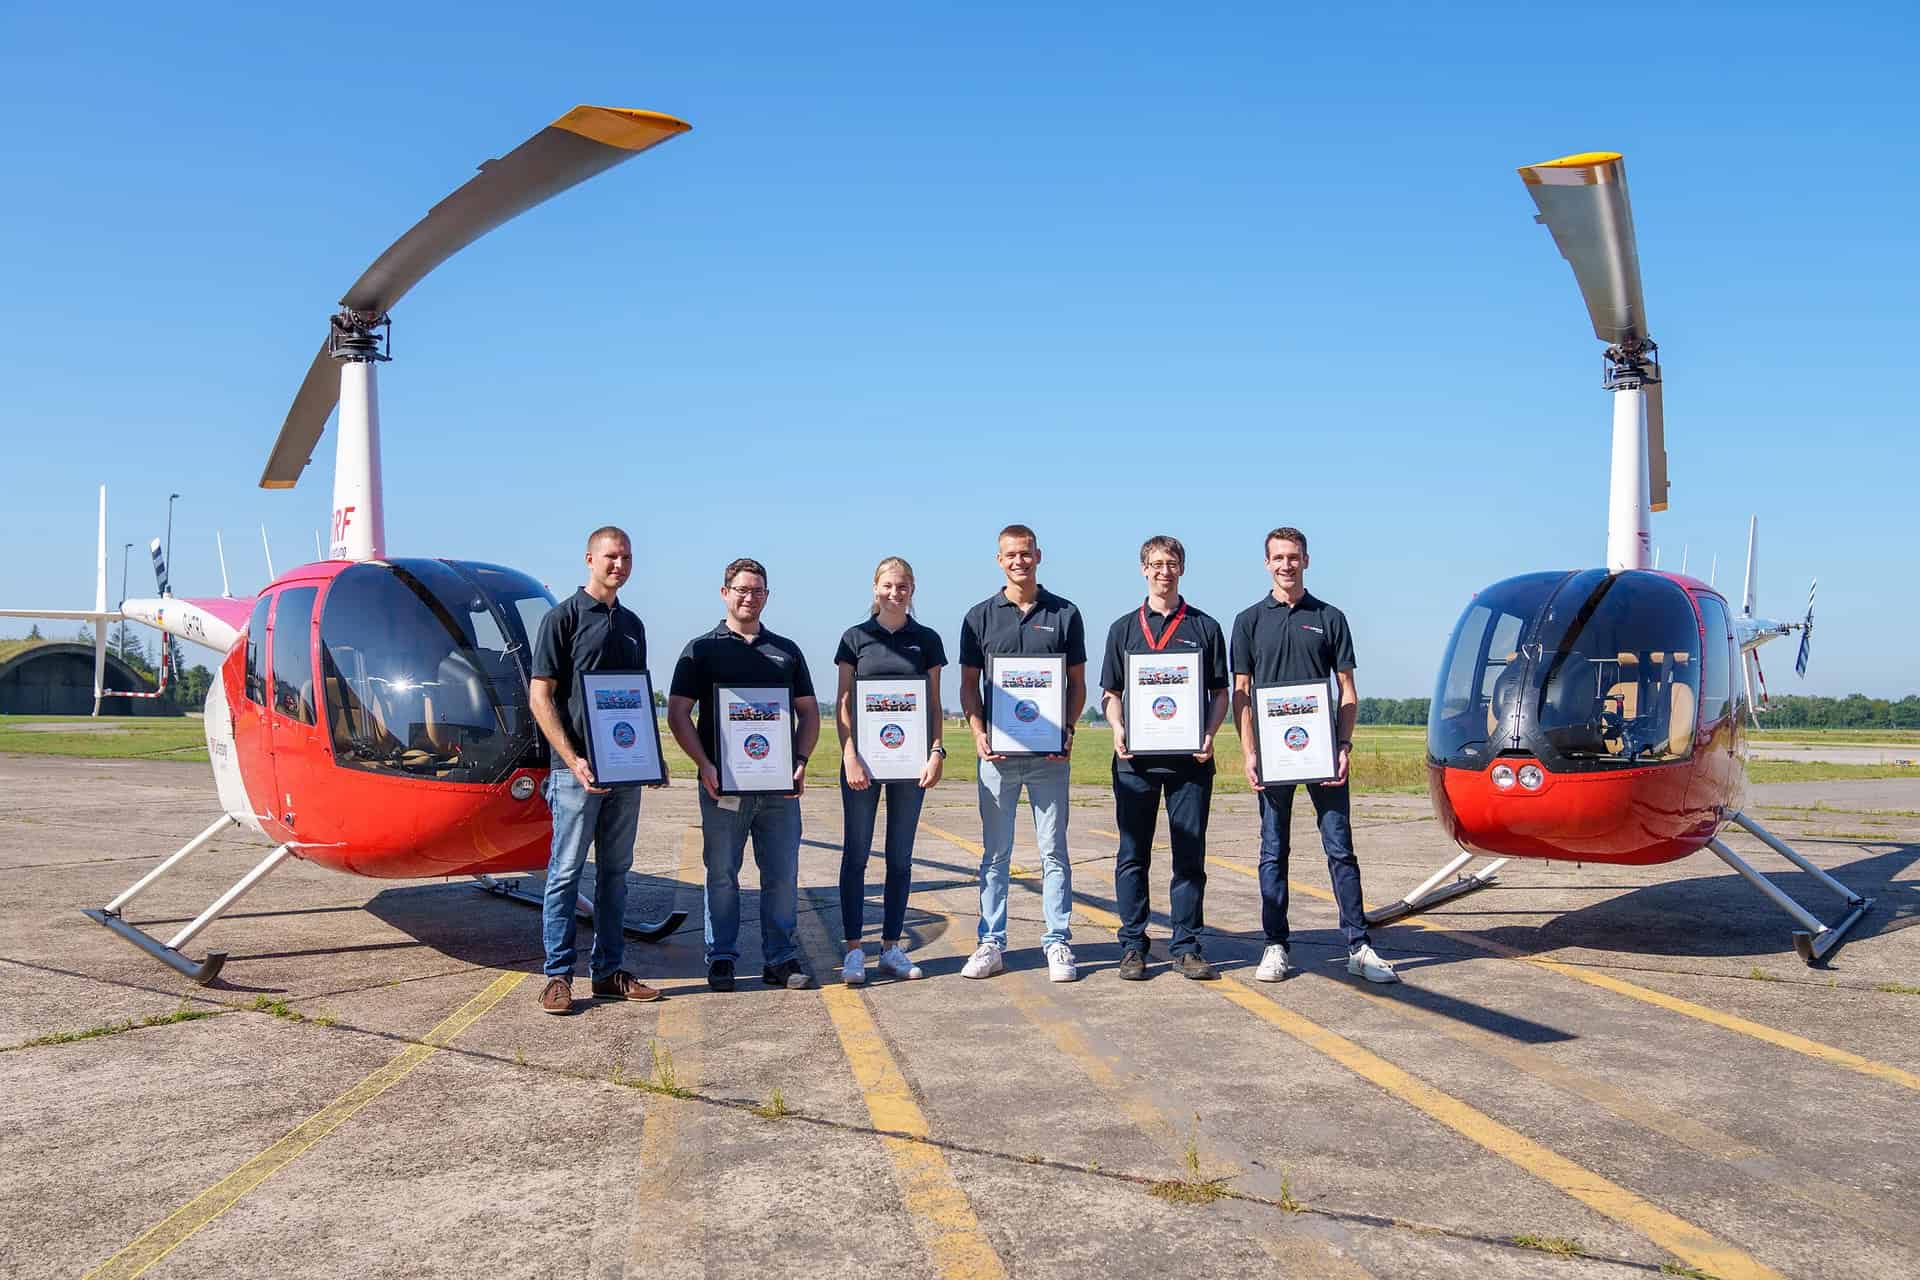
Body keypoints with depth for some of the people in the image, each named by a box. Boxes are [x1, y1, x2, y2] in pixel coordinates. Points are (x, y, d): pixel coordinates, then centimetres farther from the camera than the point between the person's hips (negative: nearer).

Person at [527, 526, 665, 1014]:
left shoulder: (632, 624, 15)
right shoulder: (563, 617, -5)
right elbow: (540, 697, -9)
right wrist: (573, 761, -18)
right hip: (579, 768, -6)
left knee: (616, 872, 10)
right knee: (566, 871, -2)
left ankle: (608, 970, 18)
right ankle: (558, 975, 5)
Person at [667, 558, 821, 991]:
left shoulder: (786, 650, 15)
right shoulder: (702, 649, 7)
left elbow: (808, 711, 15)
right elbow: (678, 713, 1)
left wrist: (801, 761, -1)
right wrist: (704, 764, -12)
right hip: (723, 783, -2)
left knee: (783, 875, 4)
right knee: (722, 875, 3)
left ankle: (780, 959, 13)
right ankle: (721, 959, 13)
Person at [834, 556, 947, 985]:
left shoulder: (926, 640, 7)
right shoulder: (856, 638, 4)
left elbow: (934, 704, 8)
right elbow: (843, 703, 2)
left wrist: (937, 752, -4)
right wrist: (850, 755, -8)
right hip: (863, 757, -1)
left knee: (900, 857, 7)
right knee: (856, 854, 0)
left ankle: (892, 946, 16)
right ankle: (854, 950, 6)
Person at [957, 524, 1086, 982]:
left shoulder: (1065, 614, 6)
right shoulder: (981, 616, 7)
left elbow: (1077, 682, 8)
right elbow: (968, 685, 8)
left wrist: (1068, 729, -7)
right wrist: (979, 733, -7)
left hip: (1050, 754, 0)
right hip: (997, 752, 1)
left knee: (1054, 851, 4)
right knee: (995, 854, 7)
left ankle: (1058, 943, 12)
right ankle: (991, 944, 13)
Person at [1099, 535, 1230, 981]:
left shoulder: (1205, 627, 9)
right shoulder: (1124, 628, 11)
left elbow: (1220, 692, 9)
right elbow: (1111, 692, 12)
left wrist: (1209, 735, -7)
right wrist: (1118, 729, -7)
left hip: (1190, 759, 0)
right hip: (1135, 759, 0)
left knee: (1190, 856, 4)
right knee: (1132, 855, 3)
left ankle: (1186, 947, 12)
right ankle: (1133, 945, 12)